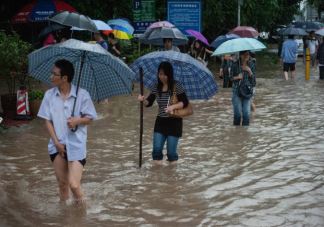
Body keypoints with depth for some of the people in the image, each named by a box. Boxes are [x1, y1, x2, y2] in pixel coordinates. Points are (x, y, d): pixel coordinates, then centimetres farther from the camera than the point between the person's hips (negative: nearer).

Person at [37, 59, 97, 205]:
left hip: (76, 145, -3)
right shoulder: (49, 95, 0)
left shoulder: (82, 94, -8)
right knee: (62, 184, 11)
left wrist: (78, 120, -22)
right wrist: (56, 142, -6)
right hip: (57, 145, 3)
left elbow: (90, 118, 0)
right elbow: (47, 121, 2)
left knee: (74, 184, -10)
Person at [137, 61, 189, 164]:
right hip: (160, 121, 4)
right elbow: (149, 103, 5)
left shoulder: (176, 86, -9)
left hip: (174, 122, -4)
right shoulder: (157, 87, 3)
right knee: (157, 149, -5)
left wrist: (173, 106, -28)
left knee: (171, 152, -1)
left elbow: (185, 102, -13)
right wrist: (143, 100, -17)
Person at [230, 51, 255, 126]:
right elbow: (231, 77, 1)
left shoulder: (250, 65, 2)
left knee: (246, 114, -6)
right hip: (237, 91, -2)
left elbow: (253, 79, 1)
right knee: (238, 114, -8)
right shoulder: (235, 65, -5)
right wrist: (237, 77, -19)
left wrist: (249, 71, -16)